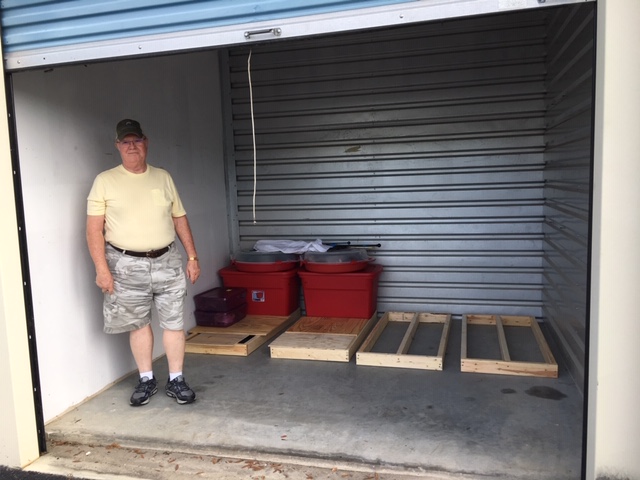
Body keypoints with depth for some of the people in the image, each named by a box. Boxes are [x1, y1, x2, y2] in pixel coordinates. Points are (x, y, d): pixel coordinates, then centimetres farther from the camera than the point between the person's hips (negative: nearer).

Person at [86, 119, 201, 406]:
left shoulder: (163, 178, 7)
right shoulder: (105, 181, -2)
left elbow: (180, 219, 10)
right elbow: (94, 228, -4)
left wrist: (192, 257, 6)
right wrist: (101, 267, -12)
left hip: (166, 261, 2)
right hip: (127, 265, -2)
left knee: (173, 321, 4)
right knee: (138, 323, 10)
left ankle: (176, 381, 18)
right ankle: (146, 380, 26)